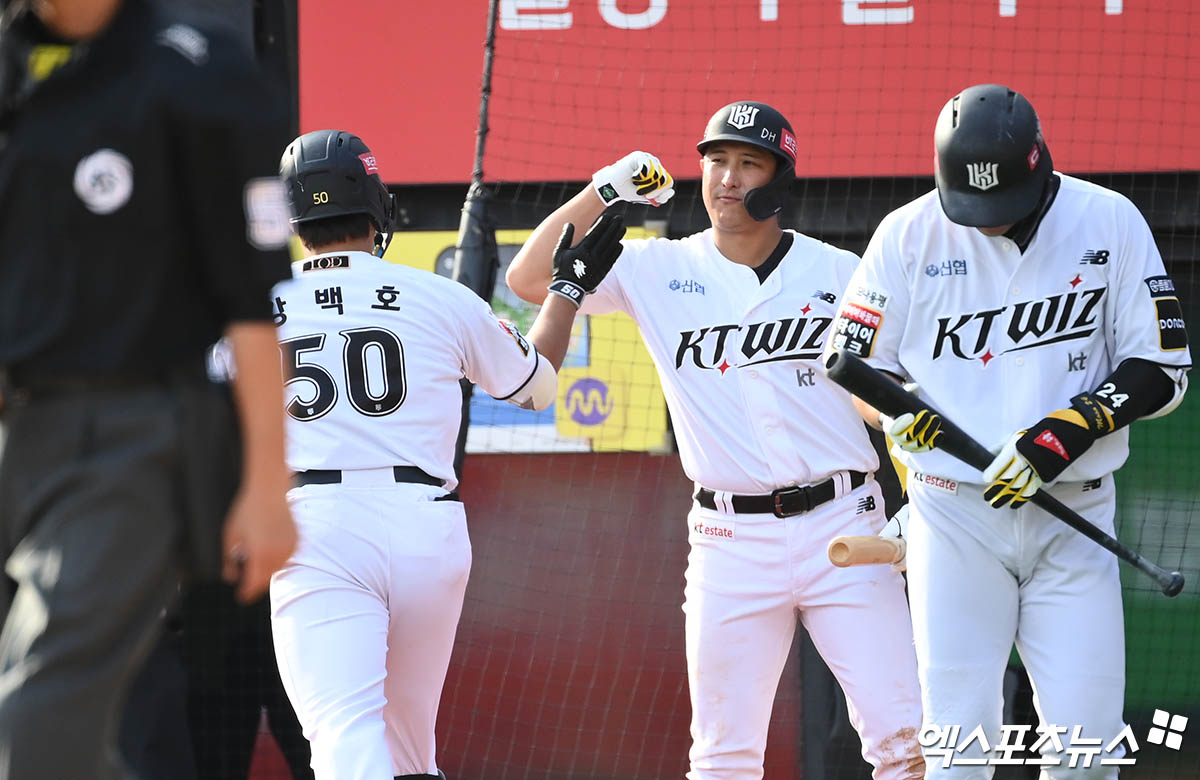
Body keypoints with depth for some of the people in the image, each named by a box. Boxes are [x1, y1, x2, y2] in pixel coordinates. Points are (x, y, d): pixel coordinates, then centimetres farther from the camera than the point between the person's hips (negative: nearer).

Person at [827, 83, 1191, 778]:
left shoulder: (1110, 223, -1)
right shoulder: (909, 236, 0)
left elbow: (1164, 369, 1)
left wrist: (1072, 429, -14)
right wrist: (905, 413, -13)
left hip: (1075, 518, 0)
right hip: (955, 516, 0)